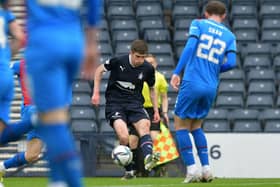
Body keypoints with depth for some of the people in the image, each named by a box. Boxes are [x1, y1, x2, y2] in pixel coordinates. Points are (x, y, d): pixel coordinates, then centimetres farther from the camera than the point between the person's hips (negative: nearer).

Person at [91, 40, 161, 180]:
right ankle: (129, 171, -7)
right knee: (124, 137, -23)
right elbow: (99, 70, 7)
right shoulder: (118, 61, -10)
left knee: (144, 126, -30)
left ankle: (148, 158, -51)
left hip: (134, 104, 2)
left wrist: (156, 111, 12)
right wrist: (96, 93, 1)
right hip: (115, 104, -2)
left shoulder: (147, 69, -2)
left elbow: (152, 89, 16)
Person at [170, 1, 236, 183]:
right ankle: (206, 169, 9)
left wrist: (176, 72, -13)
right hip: (211, 88, 4)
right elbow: (231, 63, 1)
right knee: (196, 127, 20)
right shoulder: (229, 36, 12)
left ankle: (192, 170, -4)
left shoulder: (198, 24, 5)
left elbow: (190, 46, -11)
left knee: (181, 126, 7)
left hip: (192, 84, -4)